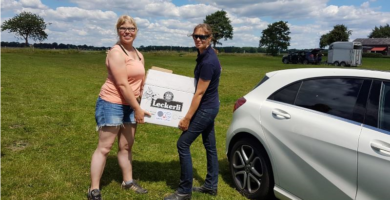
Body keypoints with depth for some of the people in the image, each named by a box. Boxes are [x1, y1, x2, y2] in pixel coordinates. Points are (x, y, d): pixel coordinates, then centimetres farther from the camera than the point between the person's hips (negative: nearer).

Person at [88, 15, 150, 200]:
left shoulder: (139, 55, 12)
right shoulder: (116, 53, -15)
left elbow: (141, 81, 17)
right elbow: (122, 84, -21)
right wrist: (138, 108, -19)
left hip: (129, 106, 8)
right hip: (111, 104, -8)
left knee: (126, 146, 16)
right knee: (104, 148, -1)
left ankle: (128, 181, 31)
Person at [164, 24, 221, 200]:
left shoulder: (208, 62, -25)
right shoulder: (205, 54, 5)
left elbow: (200, 93, -23)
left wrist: (187, 118, -18)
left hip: (206, 108, -10)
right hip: (210, 106, 10)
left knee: (183, 144, -5)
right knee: (210, 145, 15)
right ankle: (211, 185, 29)